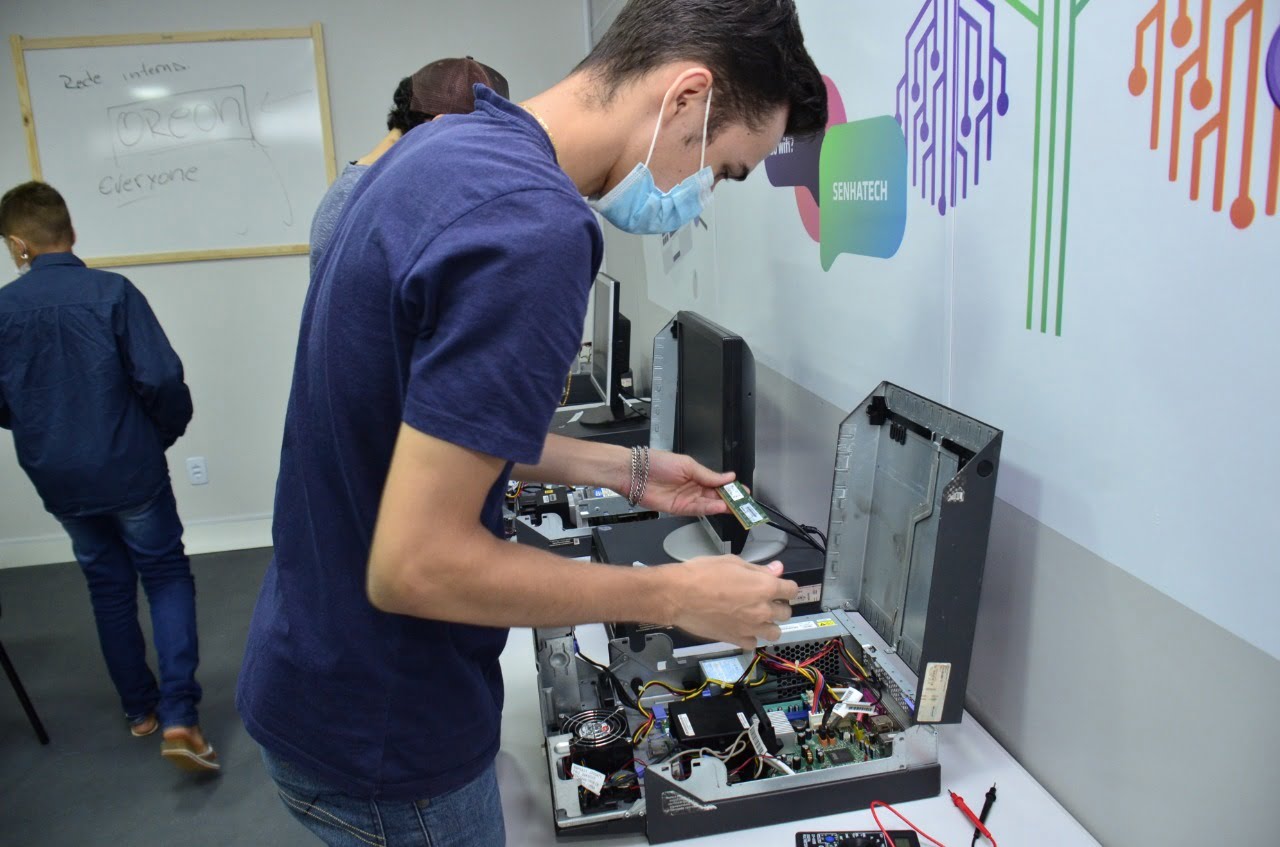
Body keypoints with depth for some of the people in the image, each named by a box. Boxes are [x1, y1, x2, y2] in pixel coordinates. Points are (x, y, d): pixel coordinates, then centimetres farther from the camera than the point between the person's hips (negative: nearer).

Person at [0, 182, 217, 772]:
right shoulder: (112, 292, -13)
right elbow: (161, 379, -18)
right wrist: (169, 431, 2)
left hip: (59, 481, 3)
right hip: (131, 470, -3)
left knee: (108, 589, 18)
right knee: (168, 577, 9)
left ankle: (140, 709, 30)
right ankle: (178, 718, -2)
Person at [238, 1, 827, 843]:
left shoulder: (443, 145, 1)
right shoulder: (533, 228, -29)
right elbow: (415, 566, -28)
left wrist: (622, 470, 10)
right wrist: (674, 597, -17)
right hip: (380, 737, -8)